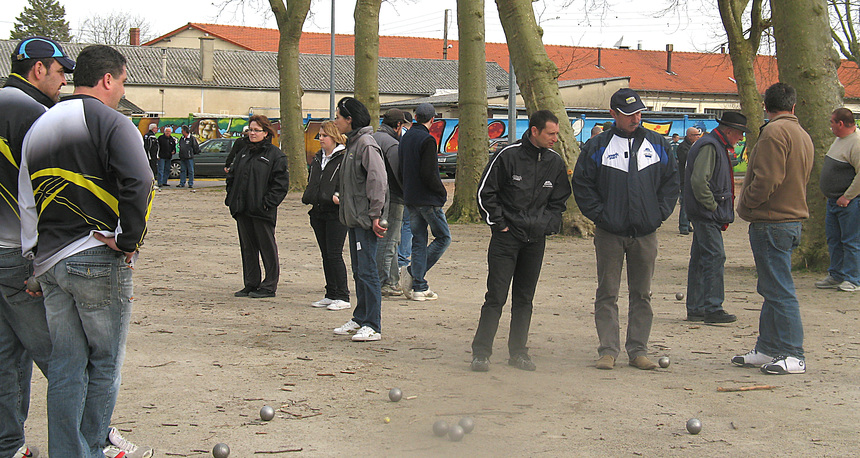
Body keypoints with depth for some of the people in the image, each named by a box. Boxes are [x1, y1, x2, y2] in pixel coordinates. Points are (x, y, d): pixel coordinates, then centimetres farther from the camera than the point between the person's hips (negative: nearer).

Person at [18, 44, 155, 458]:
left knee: (65, 366, 10)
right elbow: (138, 183, -23)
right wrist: (128, 241, -13)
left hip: (49, 264, 6)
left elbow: (25, 202, 15)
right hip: (100, 261, -6)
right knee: (105, 361, 7)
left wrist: (33, 256, 17)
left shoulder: (37, 129, 15)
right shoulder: (111, 123, -8)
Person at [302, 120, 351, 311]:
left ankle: (342, 297, -3)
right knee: (326, 255, 11)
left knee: (334, 254, -9)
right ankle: (331, 295, 17)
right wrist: (307, 197, 9)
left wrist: (339, 197, -25)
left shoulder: (345, 158, -7)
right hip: (318, 212, 8)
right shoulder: (318, 158, 18)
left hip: (336, 213, -8)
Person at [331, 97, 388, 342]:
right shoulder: (352, 143, 15)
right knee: (358, 271, 15)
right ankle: (360, 319, 24)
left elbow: (378, 181, -21)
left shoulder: (366, 144, -14)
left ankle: (373, 326, -6)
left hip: (366, 220, -10)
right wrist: (343, 201, 17)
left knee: (367, 271, -8)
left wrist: (375, 214, -22)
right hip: (354, 219, 10)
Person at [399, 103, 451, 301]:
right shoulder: (427, 140, -15)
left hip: (411, 199, 8)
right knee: (443, 238, 4)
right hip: (428, 199, -8)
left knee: (418, 241, 10)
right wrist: (442, 190, -8)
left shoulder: (405, 138, 11)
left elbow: (401, 170, 16)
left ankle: (419, 287, 7)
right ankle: (414, 272, -5)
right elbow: (428, 173, -21)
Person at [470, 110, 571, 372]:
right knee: (496, 297, -6)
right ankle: (481, 352, -1)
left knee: (524, 299, 9)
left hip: (536, 240, 4)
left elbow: (558, 201, 18)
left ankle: (518, 351, 17)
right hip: (506, 238, -4)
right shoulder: (508, 156, -9)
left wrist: (547, 225, 5)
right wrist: (498, 223, -6)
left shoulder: (555, 163, 5)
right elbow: (485, 192, -4)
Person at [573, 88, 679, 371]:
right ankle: (608, 350, 5)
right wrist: (599, 214, -7)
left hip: (646, 233, 2)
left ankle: (638, 350, 14)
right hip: (609, 232, -2)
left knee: (642, 294, 7)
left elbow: (671, 180, 14)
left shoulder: (657, 144, 9)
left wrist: (661, 212, 3)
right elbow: (582, 185, 1)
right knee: (607, 293, 0)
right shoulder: (597, 147, 0)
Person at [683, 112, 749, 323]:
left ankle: (695, 309, 16)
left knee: (701, 259, 12)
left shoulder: (719, 147, 20)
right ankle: (713, 308, -12)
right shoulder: (709, 147, -14)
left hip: (709, 216, 11)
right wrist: (712, 206, -17)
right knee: (715, 257, -12)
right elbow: (699, 181, -25)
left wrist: (722, 213, 19)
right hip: (707, 214, -11)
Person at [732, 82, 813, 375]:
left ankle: (793, 356, -5)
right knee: (772, 289, 15)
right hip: (793, 217, 10)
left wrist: (745, 203, -7)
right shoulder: (803, 135, 15)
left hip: (771, 223, -10)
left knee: (779, 290, -7)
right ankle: (767, 349, 20)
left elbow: (767, 179, -22)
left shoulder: (774, 132, -14)